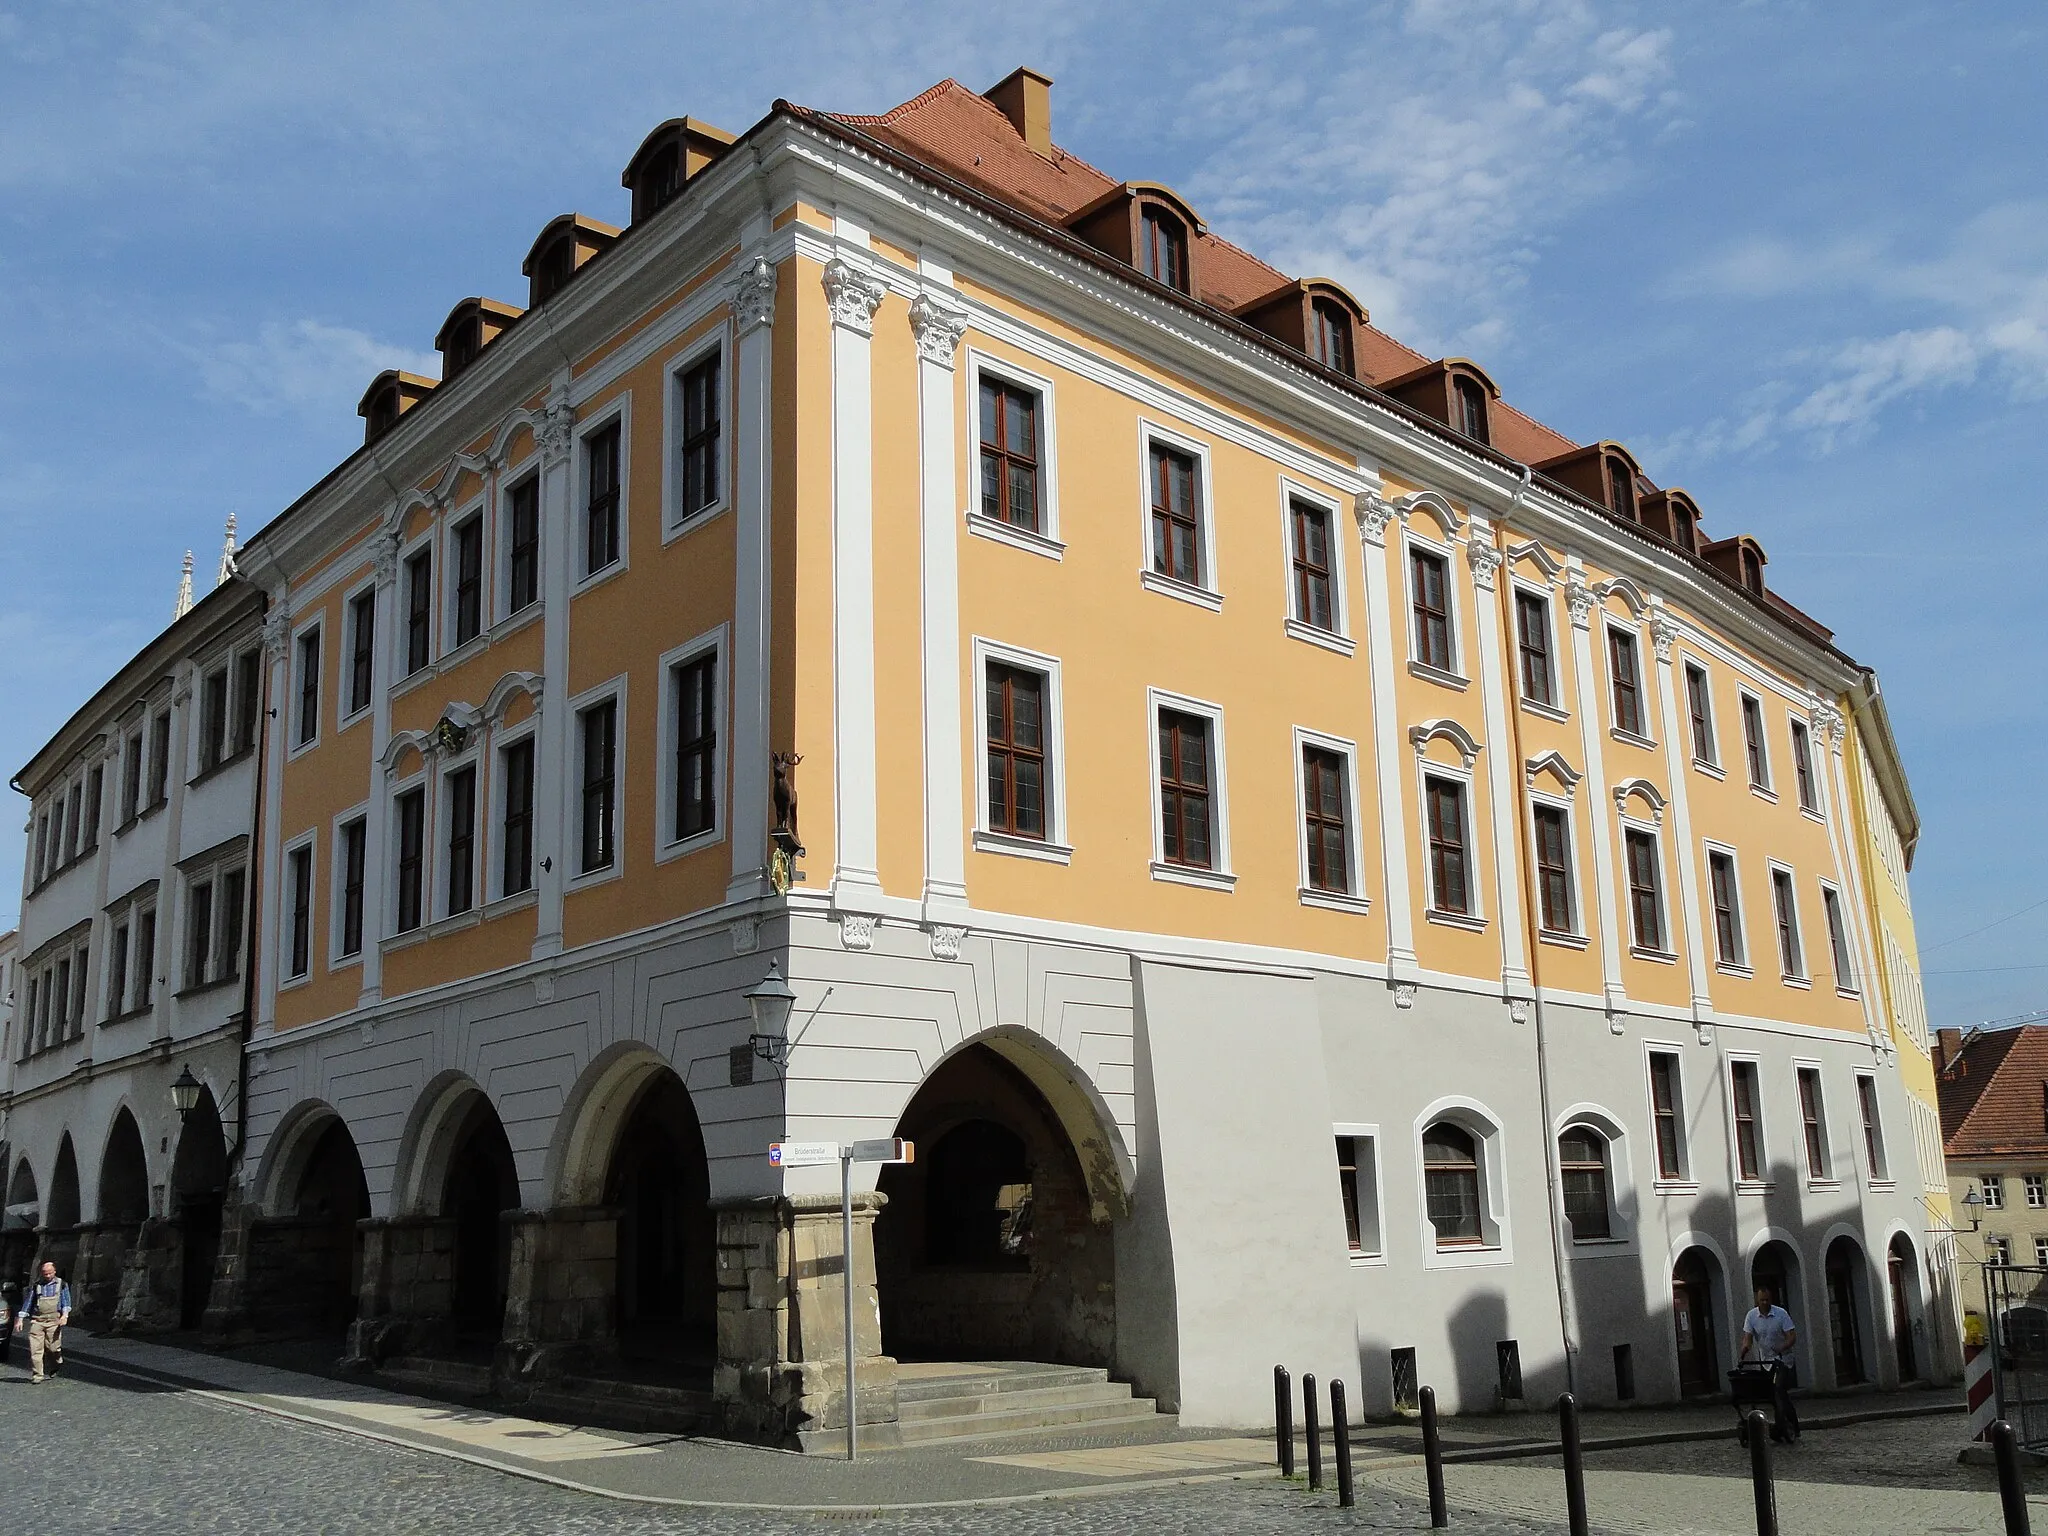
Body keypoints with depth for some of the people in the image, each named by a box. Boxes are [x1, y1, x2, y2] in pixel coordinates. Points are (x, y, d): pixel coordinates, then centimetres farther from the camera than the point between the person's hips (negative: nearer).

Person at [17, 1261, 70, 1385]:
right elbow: (28, 1302, 16)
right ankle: (37, 1375, -3)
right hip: (36, 1321, 2)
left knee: (53, 1347, -2)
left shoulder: (62, 1284, 10)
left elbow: (66, 1300, 4)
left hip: (54, 1320, -2)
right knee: (35, 1349, -7)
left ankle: (55, 1369, 24)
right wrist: (20, 1318, 10)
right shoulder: (36, 1285, 14)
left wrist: (65, 1315, -11)